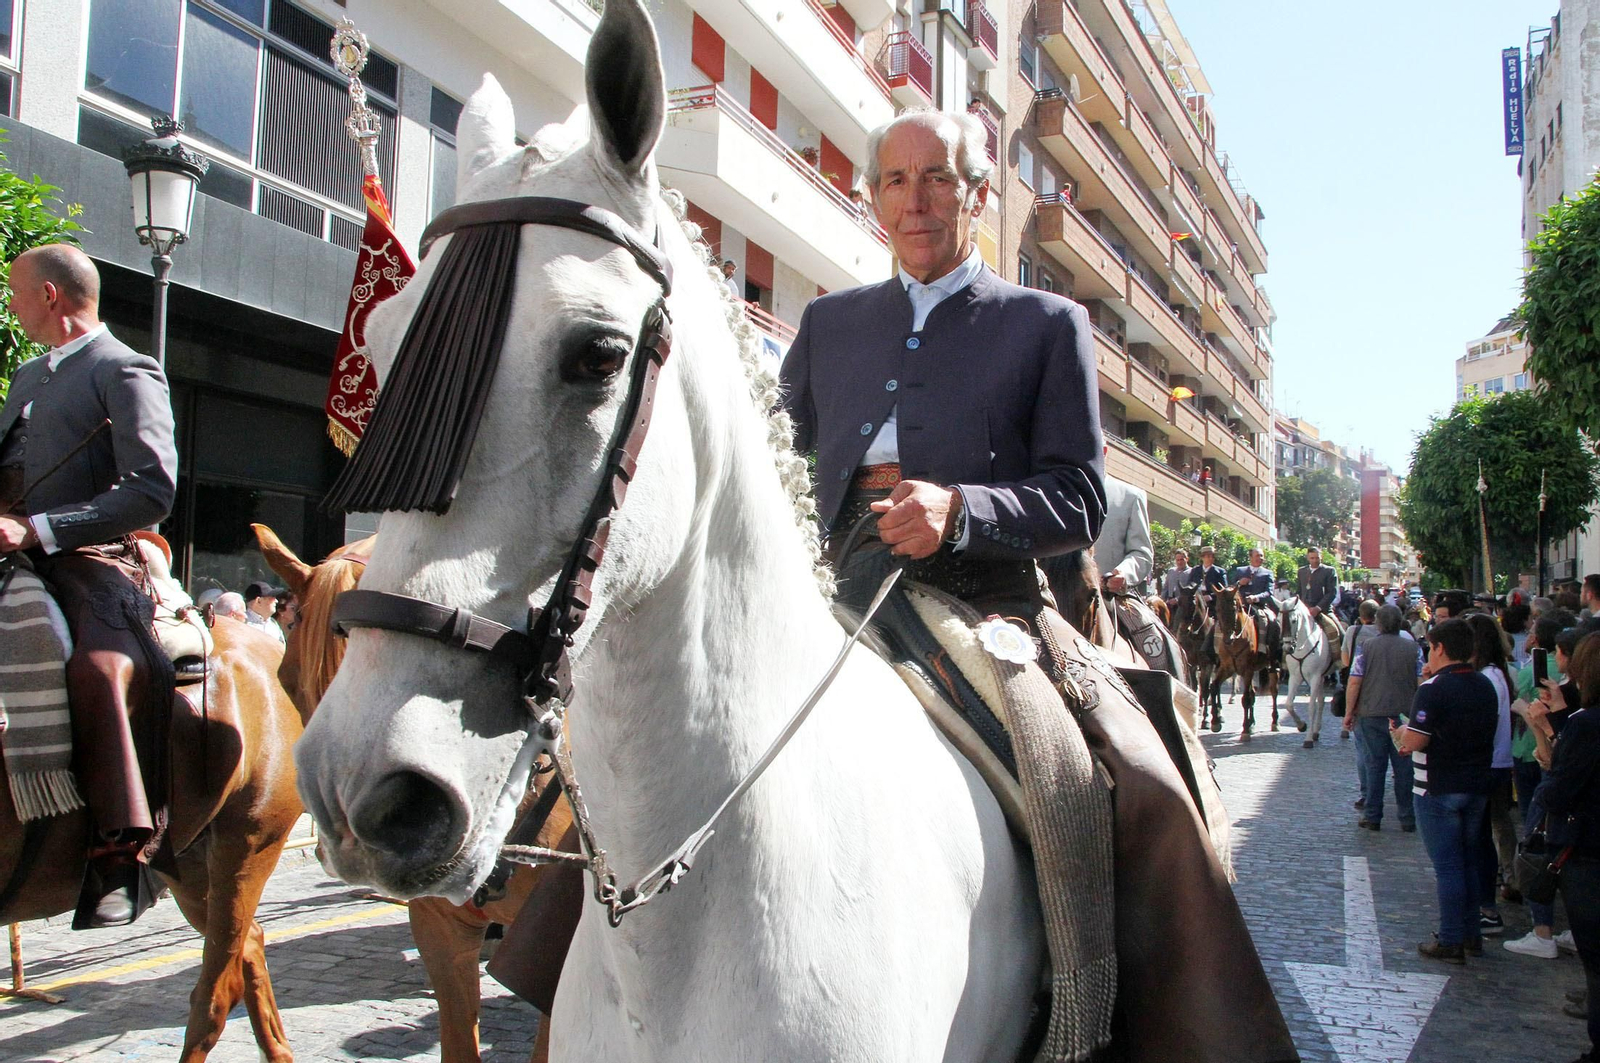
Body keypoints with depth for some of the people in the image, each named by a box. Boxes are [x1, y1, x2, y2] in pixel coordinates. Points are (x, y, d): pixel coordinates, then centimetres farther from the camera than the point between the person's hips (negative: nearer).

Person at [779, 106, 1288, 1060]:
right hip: (850, 605, 3)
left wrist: (958, 508, -17)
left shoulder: (1049, 326, 8)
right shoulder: (829, 323, 18)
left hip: (991, 603, -3)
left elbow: (1080, 504, 1)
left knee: (1148, 794, -21)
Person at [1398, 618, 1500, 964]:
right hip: (1477, 786, 7)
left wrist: (1403, 731, 0)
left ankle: (1451, 941, 5)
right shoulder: (1485, 686, 5)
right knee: (1469, 861, 17)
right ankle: (1471, 934, 25)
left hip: (1438, 790, -7)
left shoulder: (1434, 689, -18)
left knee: (1447, 866, 0)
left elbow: (1415, 741, -23)